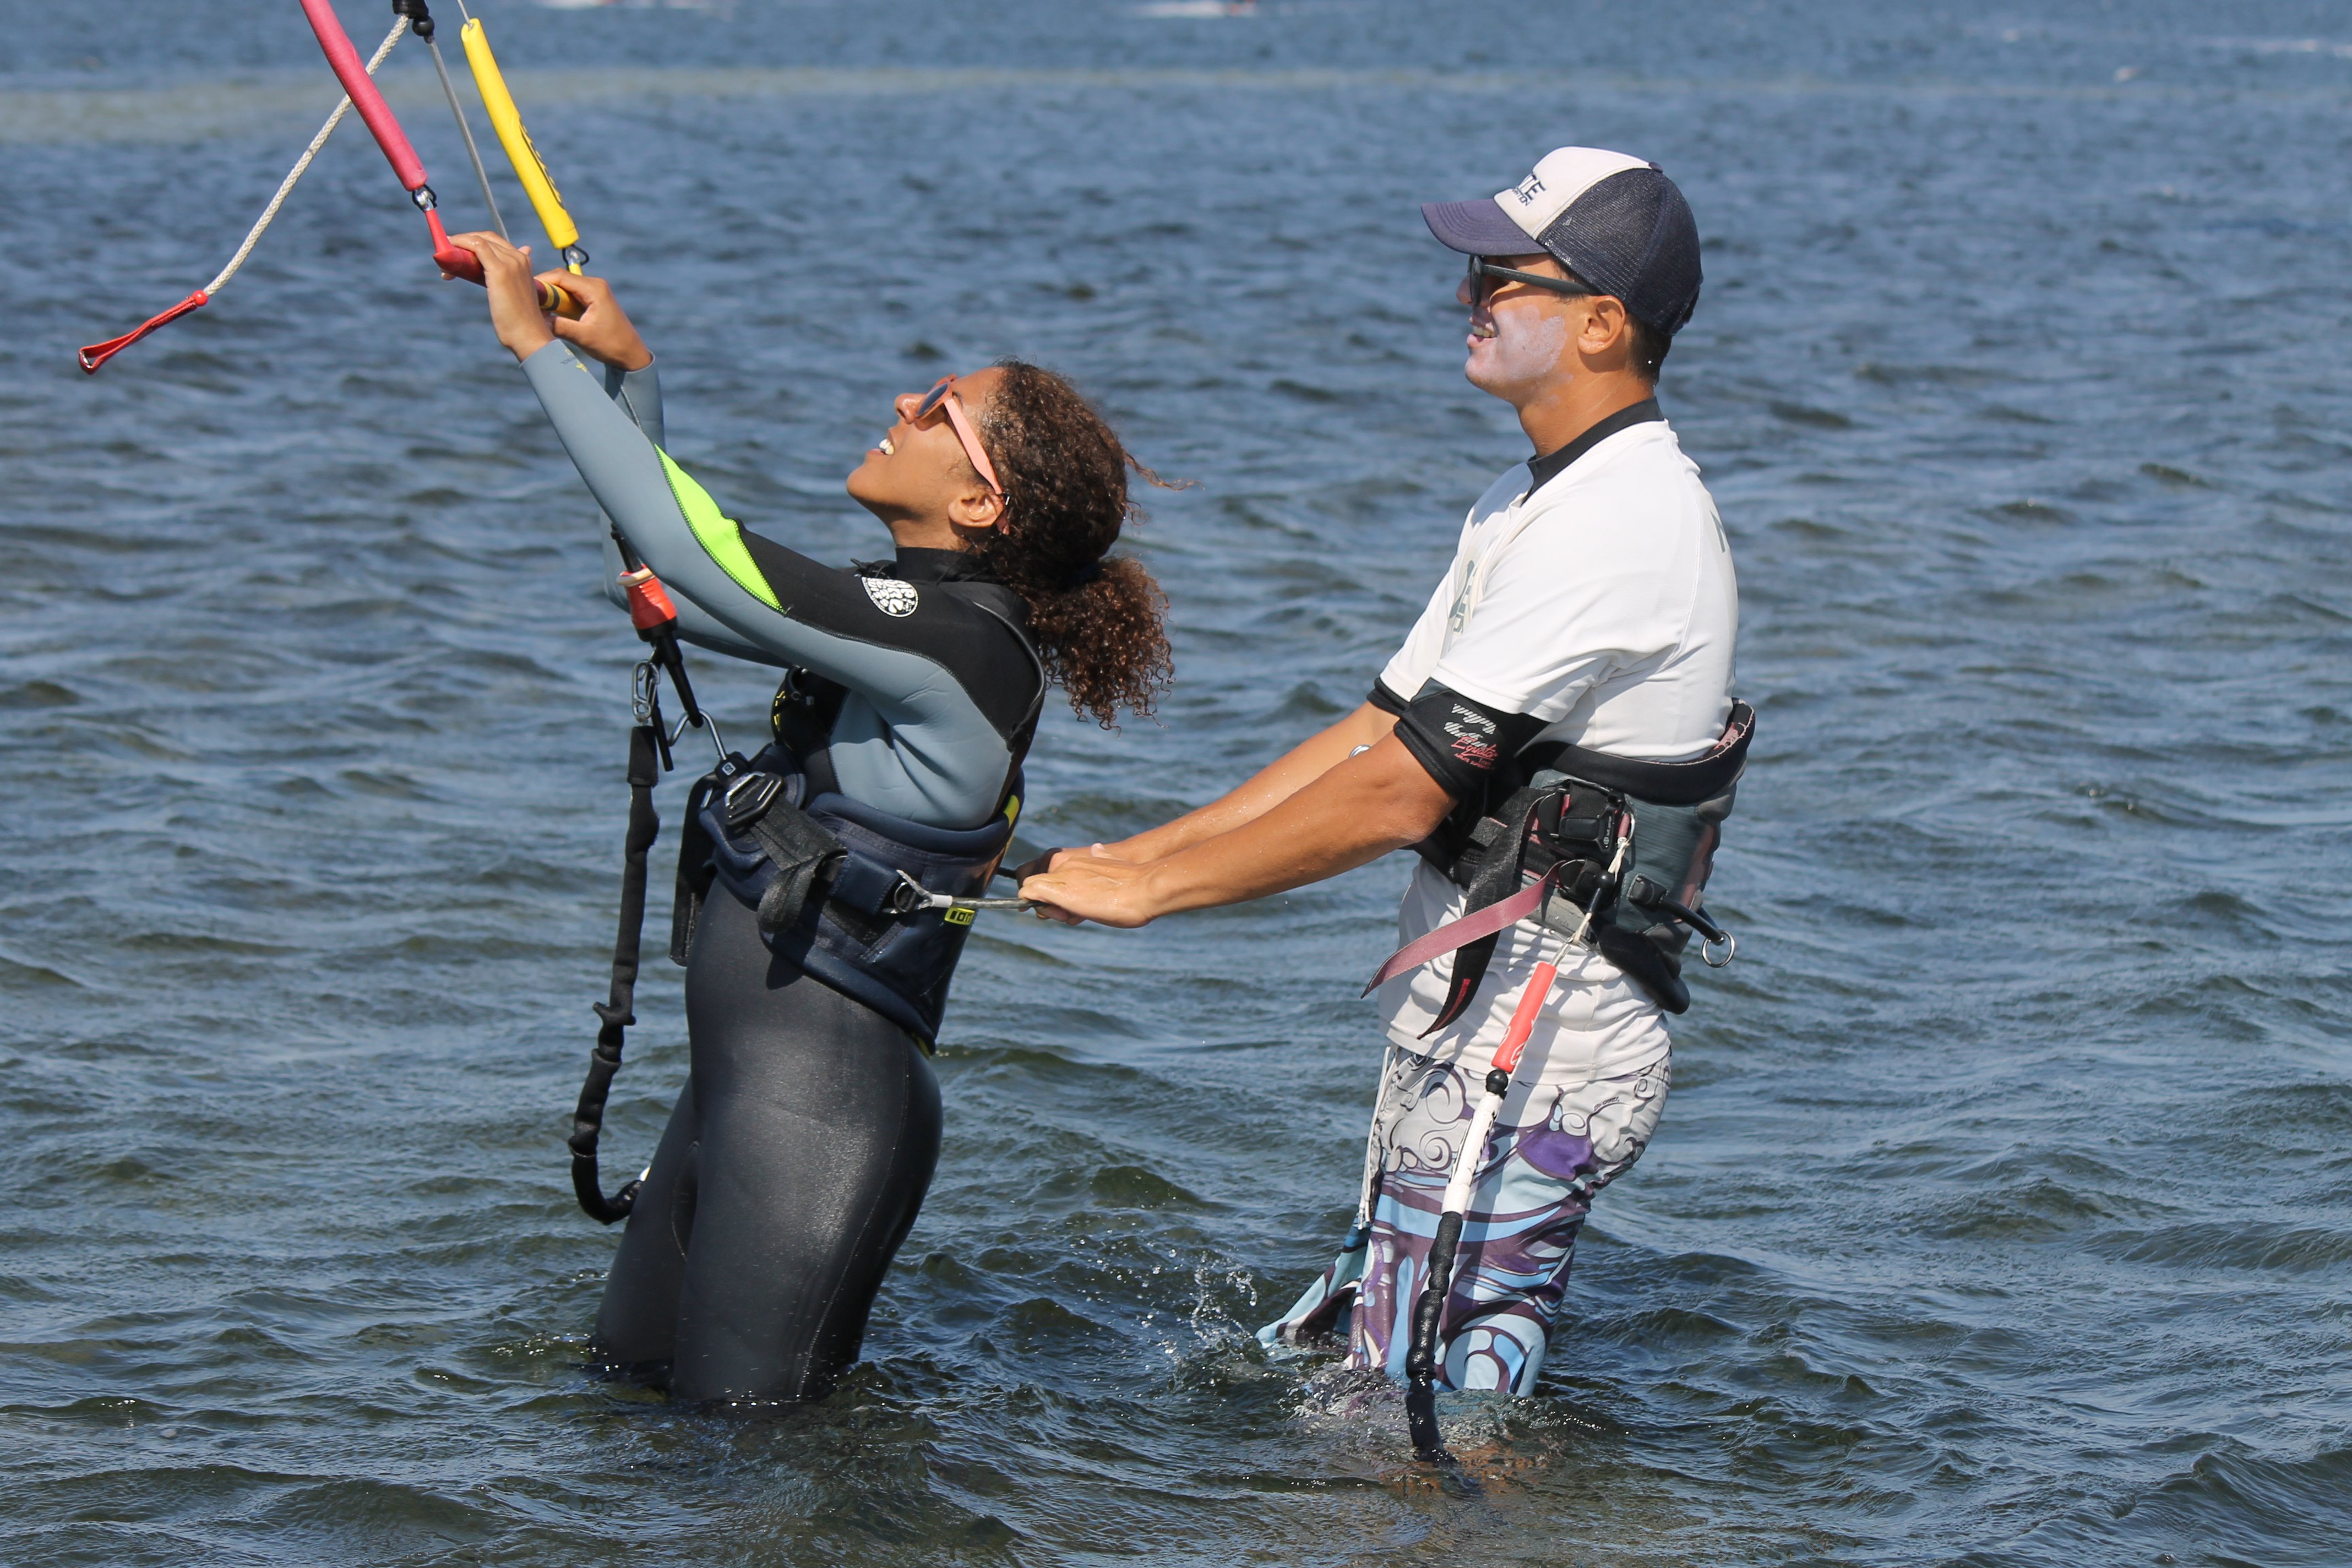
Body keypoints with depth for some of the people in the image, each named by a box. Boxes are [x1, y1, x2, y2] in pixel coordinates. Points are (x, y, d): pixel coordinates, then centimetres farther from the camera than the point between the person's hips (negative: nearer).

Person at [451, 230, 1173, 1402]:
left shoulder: (955, 644, -18)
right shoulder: (912, 621, 10)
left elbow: (688, 553, -22)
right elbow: (670, 578, 22)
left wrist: (540, 346, -15)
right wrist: (630, 372, 12)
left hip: (818, 1103, -10)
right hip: (743, 1078, 10)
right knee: (625, 1371, 17)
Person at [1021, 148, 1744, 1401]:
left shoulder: (1620, 522, -19)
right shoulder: (1531, 502, 16)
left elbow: (1403, 792, -21)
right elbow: (1378, 732, 18)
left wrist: (1150, 889, -13)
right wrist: (1130, 854, 10)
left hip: (1525, 1052, -11)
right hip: (1471, 1018, 11)